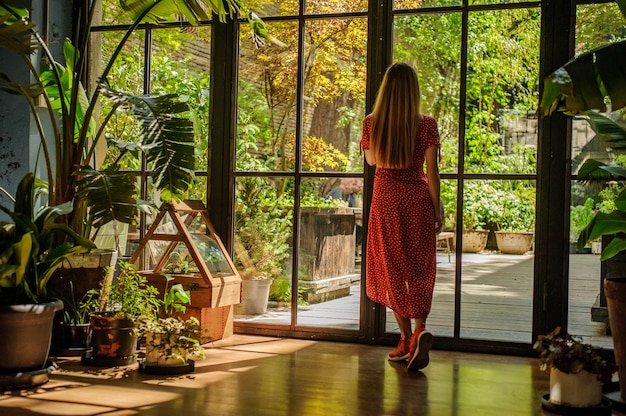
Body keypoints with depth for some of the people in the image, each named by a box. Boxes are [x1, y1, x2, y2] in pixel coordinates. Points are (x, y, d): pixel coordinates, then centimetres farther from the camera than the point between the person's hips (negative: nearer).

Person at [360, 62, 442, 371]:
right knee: (419, 269, 7)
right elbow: (431, 172, -7)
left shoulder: (371, 123, -5)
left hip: (385, 200, 1)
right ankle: (420, 331, -14)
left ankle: (406, 338, 14)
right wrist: (437, 209, 3)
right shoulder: (426, 125, -10)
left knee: (392, 268, 11)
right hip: (417, 200, -1)